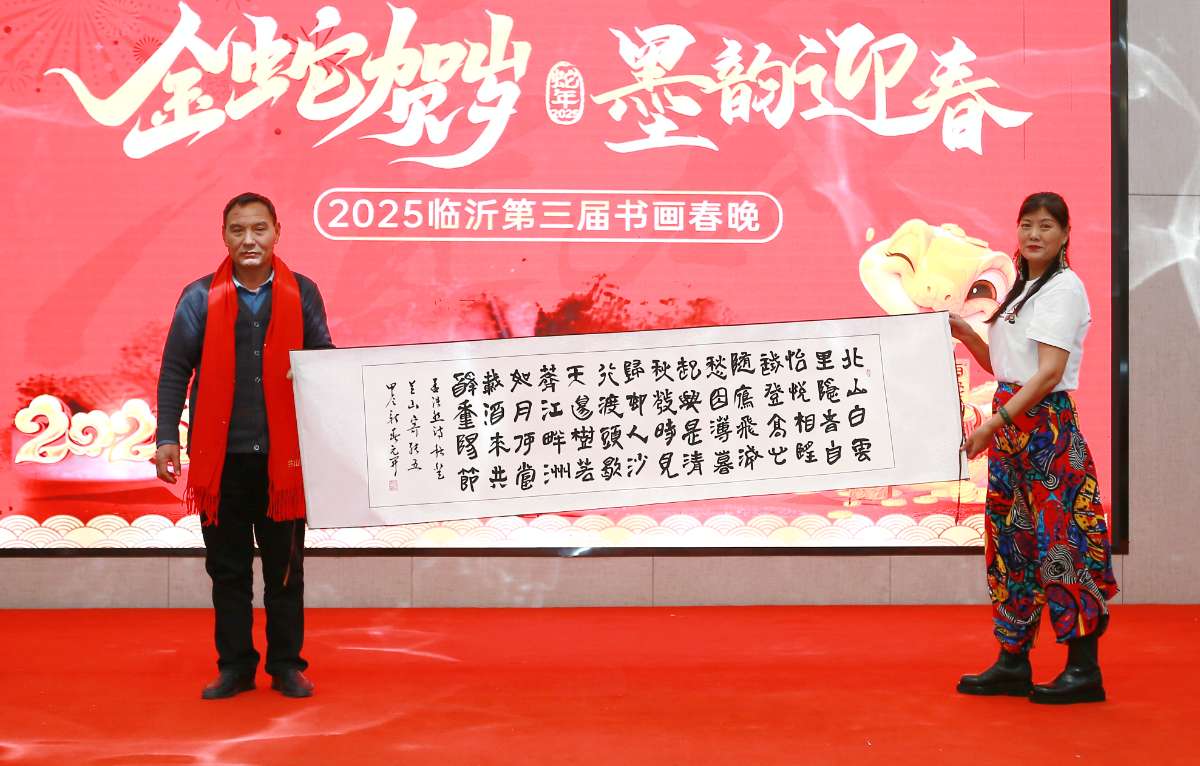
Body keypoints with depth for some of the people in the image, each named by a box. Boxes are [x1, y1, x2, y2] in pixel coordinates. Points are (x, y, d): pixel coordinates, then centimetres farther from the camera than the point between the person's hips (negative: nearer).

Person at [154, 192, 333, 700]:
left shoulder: (302, 294, 3)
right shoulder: (200, 297, 1)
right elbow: (175, 371, 1)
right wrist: (167, 438, -5)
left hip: (283, 456, 0)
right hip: (221, 456, 0)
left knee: (285, 567, 7)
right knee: (227, 568, 8)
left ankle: (286, 665, 18)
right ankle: (235, 666, 19)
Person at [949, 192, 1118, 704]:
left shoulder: (1064, 287, -9)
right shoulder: (1024, 288, 18)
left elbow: (1049, 373, -17)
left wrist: (995, 422, -22)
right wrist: (965, 334, 5)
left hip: (1046, 424, -9)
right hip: (1009, 423, 9)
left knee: (1060, 537, -6)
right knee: (1011, 537, 9)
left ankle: (1084, 670, 0)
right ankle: (1012, 664, 15)